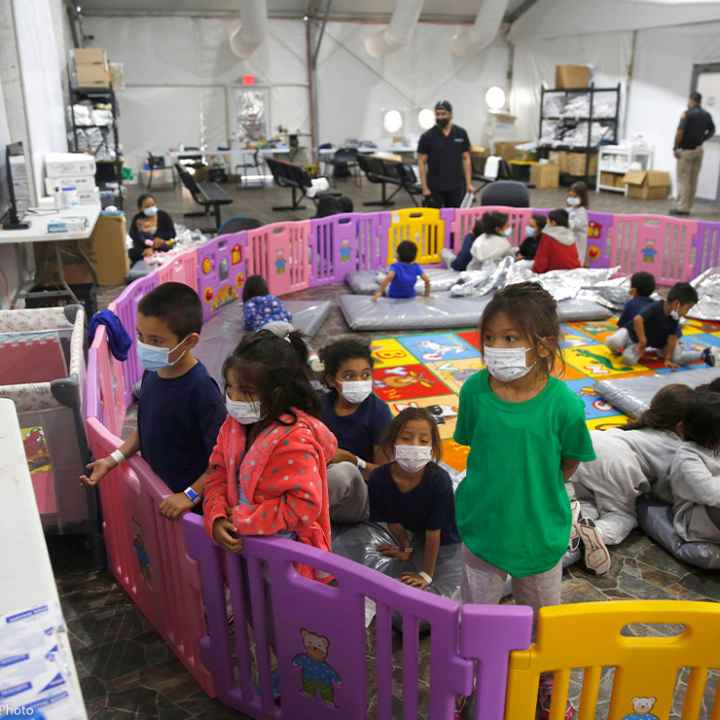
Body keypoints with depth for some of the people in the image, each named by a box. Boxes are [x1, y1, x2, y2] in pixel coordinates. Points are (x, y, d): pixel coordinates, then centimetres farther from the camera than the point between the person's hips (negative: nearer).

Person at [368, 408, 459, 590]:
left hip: (446, 541, -3)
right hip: (416, 536, 3)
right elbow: (392, 520, -10)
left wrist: (426, 574, -18)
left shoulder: (439, 480, -38)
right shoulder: (379, 478, -28)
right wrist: (406, 547, 4)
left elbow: (434, 532, -27)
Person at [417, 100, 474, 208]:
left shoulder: (461, 134, 3)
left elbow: (466, 159, 6)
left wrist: (469, 183, 0)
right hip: (435, 188, -2)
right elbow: (421, 162, -2)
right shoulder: (427, 136, -3)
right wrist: (424, 187, -9)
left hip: (456, 187, 2)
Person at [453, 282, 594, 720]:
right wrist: (498, 488, -2)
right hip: (483, 526, 1)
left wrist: (536, 494, -5)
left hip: (541, 531, 0)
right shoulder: (475, 390, -17)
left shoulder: (563, 402, -24)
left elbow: (570, 463, -7)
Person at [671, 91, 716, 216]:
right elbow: (712, 131, 15)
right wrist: (701, 140, 18)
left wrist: (675, 147, -13)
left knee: (683, 179, -4)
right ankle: (688, 207, 12)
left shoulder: (687, 113, -12)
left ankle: (682, 207, -7)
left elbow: (680, 131, -19)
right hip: (698, 150, 6)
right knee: (693, 180, 9)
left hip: (686, 150, -6)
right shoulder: (707, 115, 8)